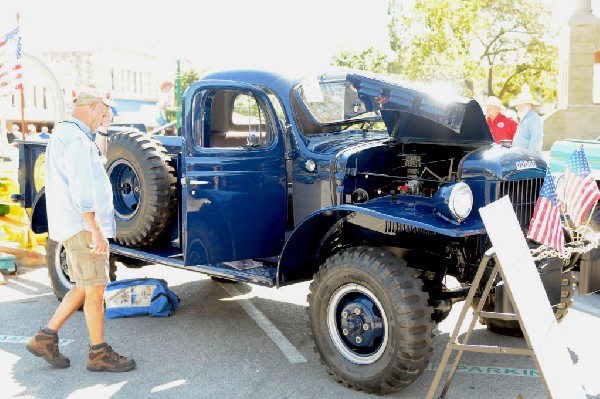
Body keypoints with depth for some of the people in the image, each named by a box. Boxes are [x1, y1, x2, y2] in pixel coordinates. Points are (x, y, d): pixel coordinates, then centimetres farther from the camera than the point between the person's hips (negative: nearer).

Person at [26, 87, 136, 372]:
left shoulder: (63, 132, 16)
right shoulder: (76, 138, -17)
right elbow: (81, 191, -23)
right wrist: (96, 230, -23)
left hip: (71, 225, 10)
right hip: (83, 226, -10)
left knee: (85, 287, 15)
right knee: (95, 289, -1)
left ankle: (45, 338, 20)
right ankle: (99, 354, 9)